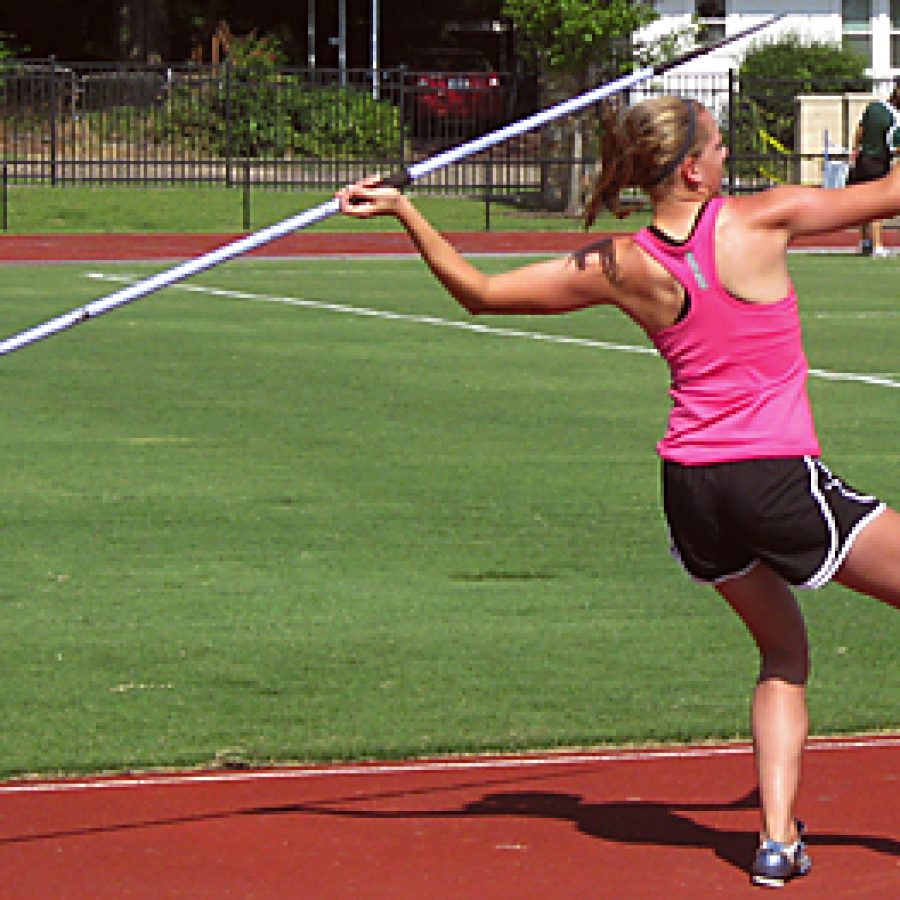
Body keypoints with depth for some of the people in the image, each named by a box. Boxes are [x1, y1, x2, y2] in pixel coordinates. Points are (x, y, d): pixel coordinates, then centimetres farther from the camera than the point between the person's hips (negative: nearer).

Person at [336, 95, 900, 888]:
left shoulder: (621, 267, 1)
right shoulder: (760, 221, -8)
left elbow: (481, 292, 7)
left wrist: (402, 211, 13)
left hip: (691, 489, 5)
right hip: (781, 480, -5)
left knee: (783, 655, 20)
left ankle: (778, 837, 8)